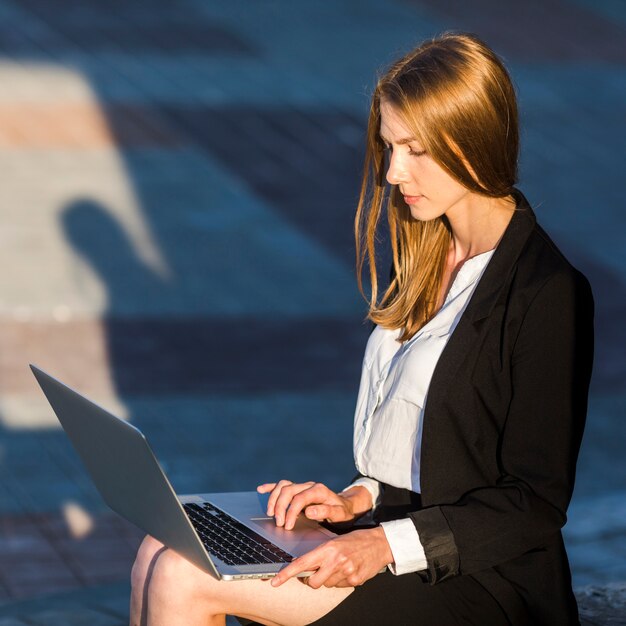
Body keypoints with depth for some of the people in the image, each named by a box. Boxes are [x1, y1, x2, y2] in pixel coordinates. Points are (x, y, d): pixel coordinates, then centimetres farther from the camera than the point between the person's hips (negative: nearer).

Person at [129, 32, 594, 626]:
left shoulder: (549, 294, -16)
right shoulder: (429, 255, 11)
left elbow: (536, 504, -15)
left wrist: (388, 544, -22)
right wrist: (358, 498, -1)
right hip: (390, 515, 8)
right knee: (160, 557, -8)